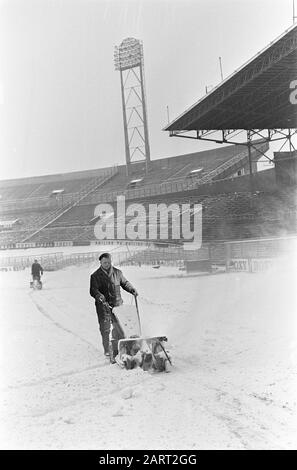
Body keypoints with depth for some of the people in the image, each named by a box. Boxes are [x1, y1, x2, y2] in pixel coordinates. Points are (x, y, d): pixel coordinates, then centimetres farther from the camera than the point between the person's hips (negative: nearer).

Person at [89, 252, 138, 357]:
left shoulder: (117, 273, 8)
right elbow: (93, 290, -11)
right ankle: (107, 350, 7)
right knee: (105, 329, -2)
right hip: (103, 305, -3)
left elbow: (125, 283, 20)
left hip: (117, 304, 3)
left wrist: (132, 290, 4)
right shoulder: (95, 276, -2)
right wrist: (100, 296, -29)